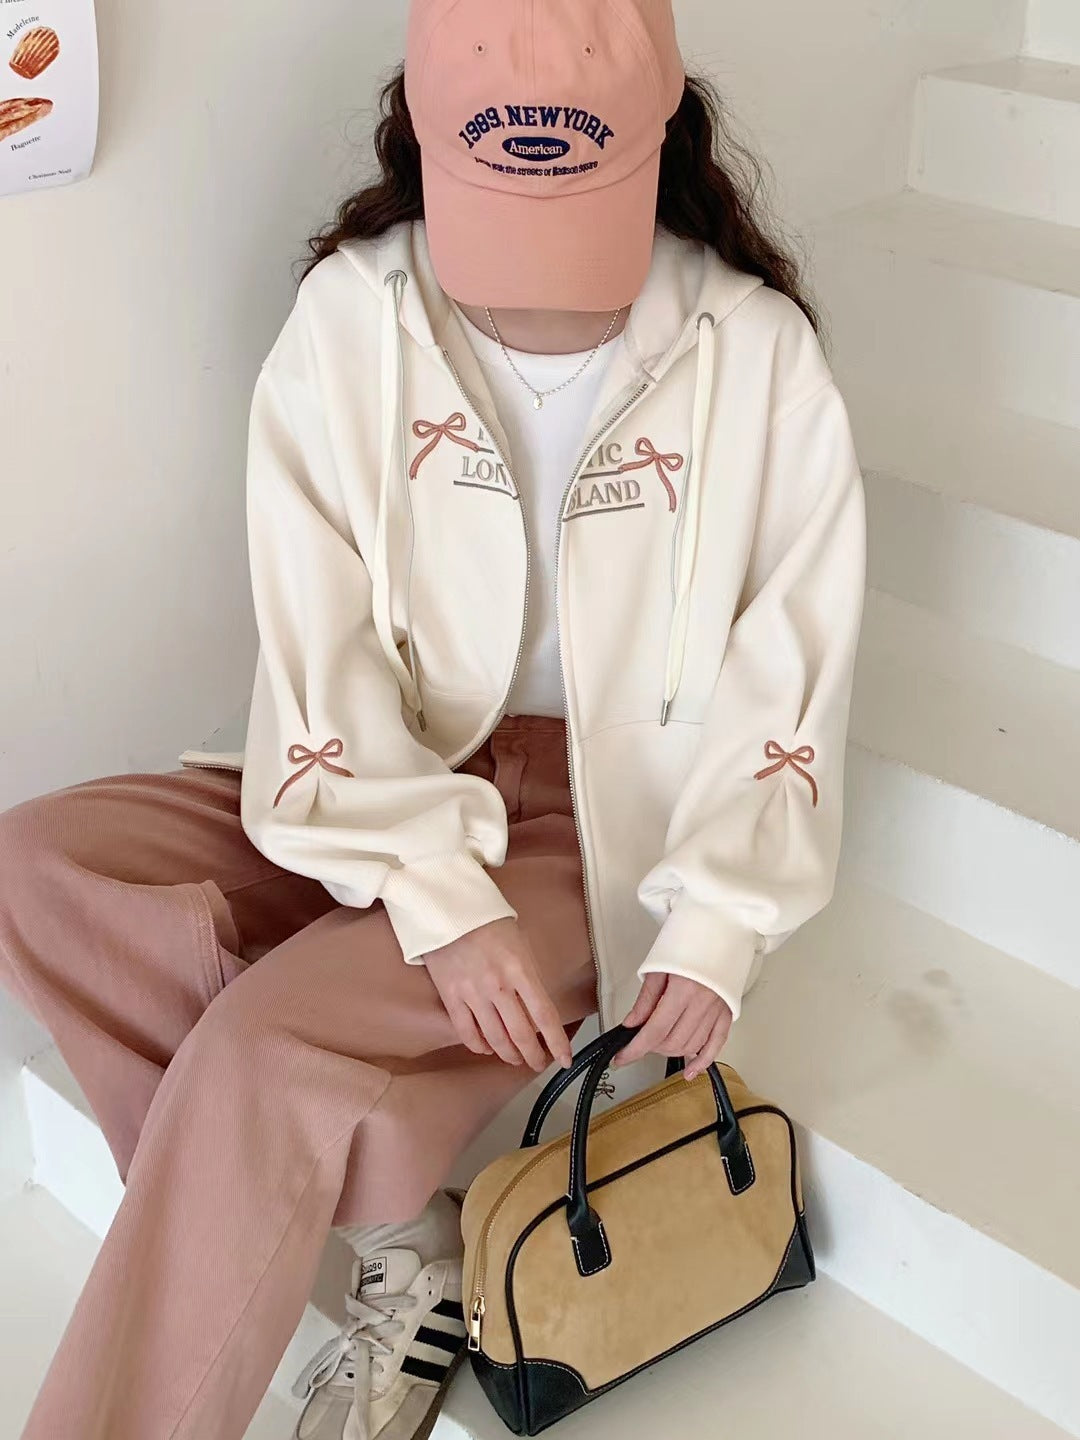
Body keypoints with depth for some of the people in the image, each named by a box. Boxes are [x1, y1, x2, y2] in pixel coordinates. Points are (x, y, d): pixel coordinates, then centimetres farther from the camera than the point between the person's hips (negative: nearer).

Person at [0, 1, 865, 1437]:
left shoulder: (757, 355, -11)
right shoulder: (349, 321, -8)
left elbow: (784, 687, -5)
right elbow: (322, 657, -11)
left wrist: (716, 927, -17)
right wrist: (441, 897, -23)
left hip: (615, 820, -3)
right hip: (395, 786, 4)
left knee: (265, 1046, -26)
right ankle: (399, 1229, -12)